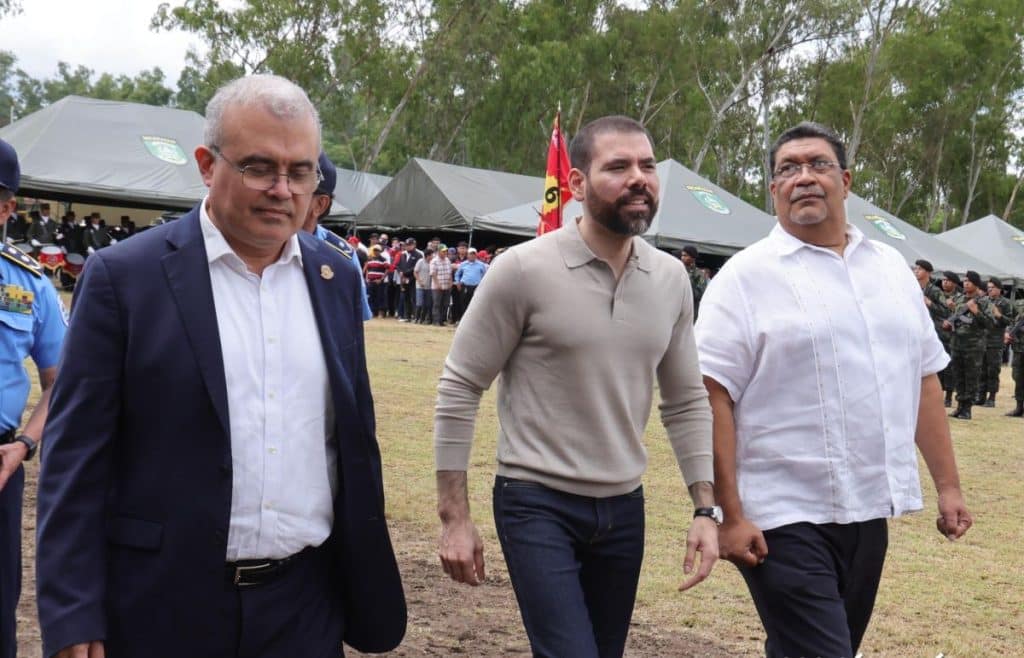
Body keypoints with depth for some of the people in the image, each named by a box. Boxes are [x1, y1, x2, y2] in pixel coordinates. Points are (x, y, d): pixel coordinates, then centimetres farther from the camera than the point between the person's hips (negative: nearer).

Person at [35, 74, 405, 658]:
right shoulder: (124, 276, -7)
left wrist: (368, 588, 12)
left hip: (305, 610, 4)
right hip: (163, 610, -3)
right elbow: (76, 455, -7)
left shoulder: (337, 279, 6)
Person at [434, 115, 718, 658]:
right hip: (537, 504, -5)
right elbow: (459, 389, -9)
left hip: (623, 508, 6)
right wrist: (454, 517, -10)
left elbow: (687, 401, 10)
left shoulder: (670, 279, 2)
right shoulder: (524, 270, -13)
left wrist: (706, 509, 3)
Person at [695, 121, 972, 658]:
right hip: (786, 519, -6)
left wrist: (947, 485, 12)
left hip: (870, 511, 6)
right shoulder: (746, 277, -6)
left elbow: (923, 379, 16)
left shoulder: (891, 268, 12)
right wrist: (730, 515, -17)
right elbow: (711, 398, -12)